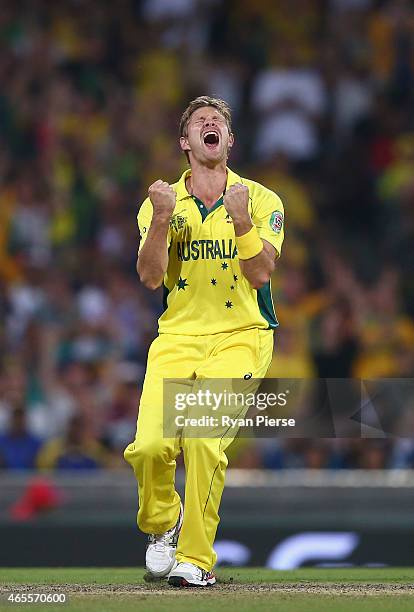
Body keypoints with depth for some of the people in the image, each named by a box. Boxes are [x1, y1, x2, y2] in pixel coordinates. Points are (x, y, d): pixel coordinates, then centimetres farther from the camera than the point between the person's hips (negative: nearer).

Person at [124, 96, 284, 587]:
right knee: (149, 445, -18)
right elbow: (150, 277, -4)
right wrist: (162, 219, -17)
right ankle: (162, 522, 14)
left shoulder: (261, 200, 4)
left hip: (240, 337, -2)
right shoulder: (160, 201, 9)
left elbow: (260, 274, -8)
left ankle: (197, 558, -12)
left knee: (203, 439, -25)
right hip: (177, 337, 2)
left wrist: (240, 219, -21)